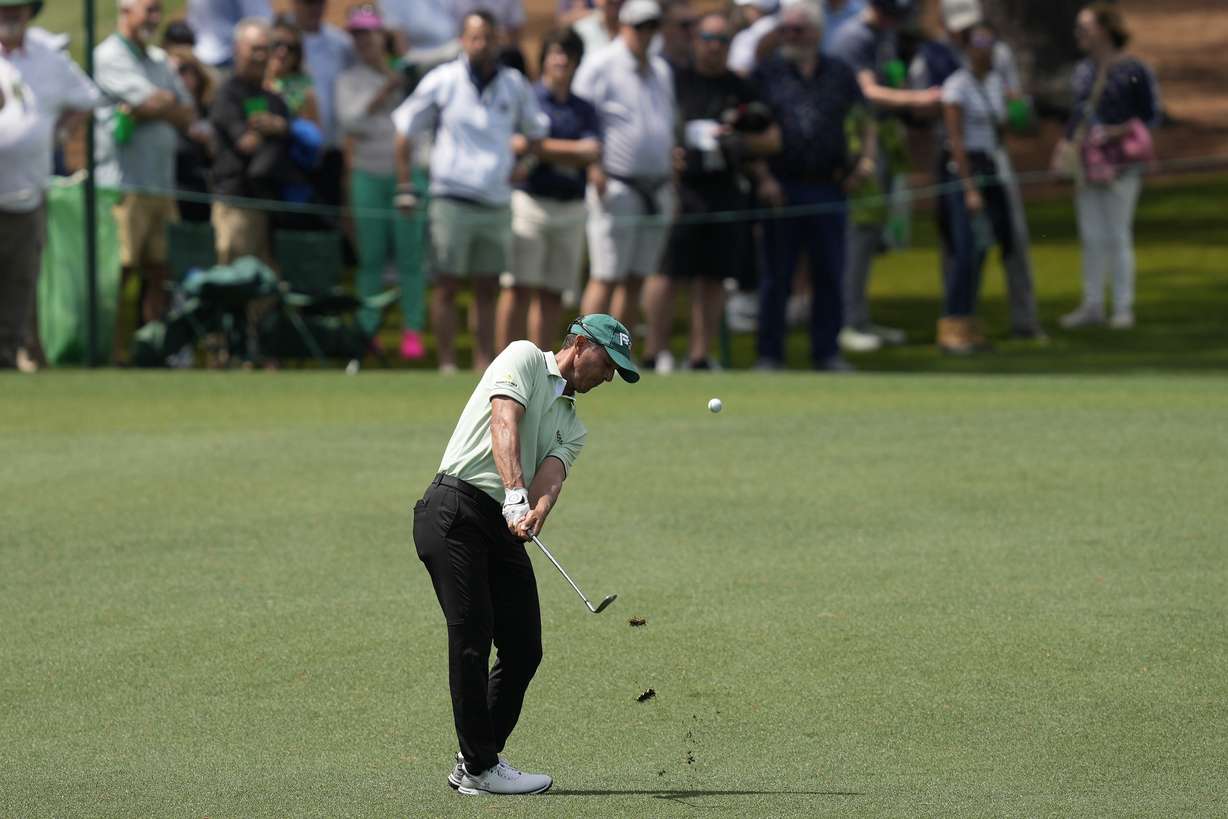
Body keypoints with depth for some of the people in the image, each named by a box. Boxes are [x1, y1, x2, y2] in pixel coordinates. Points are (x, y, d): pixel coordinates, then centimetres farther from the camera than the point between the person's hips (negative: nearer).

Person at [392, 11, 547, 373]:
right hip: (452, 202, -3)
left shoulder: (515, 85, 7)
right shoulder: (442, 81, -1)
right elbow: (405, 130, 5)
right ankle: (447, 365, -2)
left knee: (488, 288, 4)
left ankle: (484, 364, 7)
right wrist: (405, 188, 2)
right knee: (447, 285, -3)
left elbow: (535, 130, 24)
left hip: (498, 203, 3)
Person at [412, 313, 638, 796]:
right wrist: (515, 493, -28)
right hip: (455, 508, -8)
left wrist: (536, 513, -22)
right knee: (472, 638, -13)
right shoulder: (525, 358, 5)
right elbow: (504, 421, -13)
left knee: (524, 649, 2)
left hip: (506, 528, 8)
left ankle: (474, 763, 14)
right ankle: (480, 766, -9)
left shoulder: (572, 427, 24)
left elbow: (551, 475, 2)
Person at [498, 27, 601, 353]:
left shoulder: (584, 110, 16)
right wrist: (572, 152, -10)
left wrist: (540, 148, -7)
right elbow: (518, 144, -12)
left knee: (553, 291, 4)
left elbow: (592, 154, 2)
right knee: (520, 288, -9)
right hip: (529, 201, -4)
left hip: (571, 208, 4)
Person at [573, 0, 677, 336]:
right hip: (616, 187, -7)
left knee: (636, 280, 5)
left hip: (657, 186, 7)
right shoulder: (599, 67, -2)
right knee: (606, 278, -10)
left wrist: (673, 186, 18)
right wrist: (594, 168, -20)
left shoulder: (661, 71, 19)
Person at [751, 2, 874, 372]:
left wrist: (866, 158, 3)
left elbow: (864, 118, 19)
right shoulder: (766, 74, 5)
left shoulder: (840, 74, 12)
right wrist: (761, 177, -9)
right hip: (781, 187, -2)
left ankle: (827, 351, 11)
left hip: (828, 187, 2)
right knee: (776, 276, 1)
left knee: (829, 275, 4)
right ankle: (769, 352, 7)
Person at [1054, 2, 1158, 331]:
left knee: (1117, 237, -4)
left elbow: (1150, 116, -5)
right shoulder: (1084, 71, 11)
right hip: (1088, 165, 6)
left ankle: (1123, 308, 3)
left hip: (1119, 165, -6)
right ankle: (1092, 306, 13)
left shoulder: (1134, 70, -8)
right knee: (1091, 238, 7)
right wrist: (1066, 147, 8)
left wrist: (1115, 132, -15)